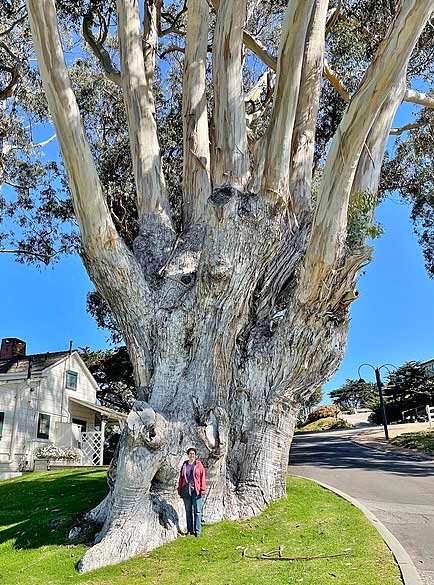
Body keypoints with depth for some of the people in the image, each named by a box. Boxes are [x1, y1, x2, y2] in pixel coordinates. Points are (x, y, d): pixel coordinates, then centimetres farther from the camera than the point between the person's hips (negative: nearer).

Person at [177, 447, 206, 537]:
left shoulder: (199, 464, 1)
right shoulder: (184, 465, 9)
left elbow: (202, 477, -1)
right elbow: (181, 477, 13)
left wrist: (203, 489, -7)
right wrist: (180, 489, 10)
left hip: (196, 491, -3)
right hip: (186, 491, 3)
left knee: (197, 511, -1)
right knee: (188, 511, 10)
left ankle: (197, 531, 5)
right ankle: (190, 530, 18)